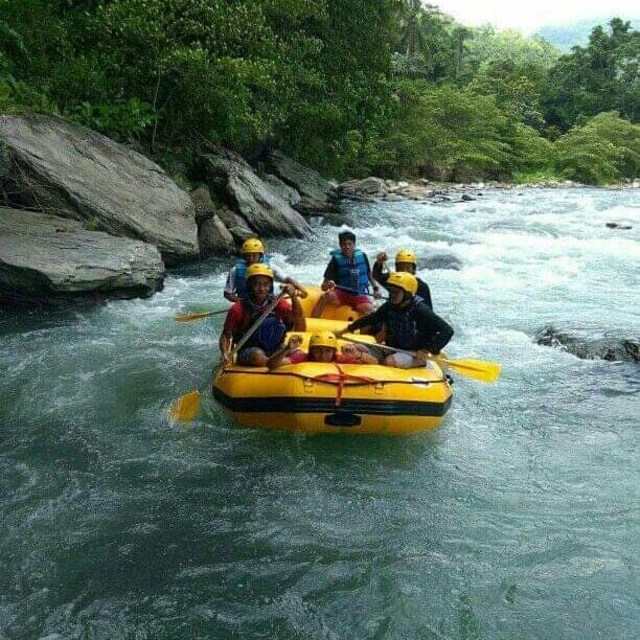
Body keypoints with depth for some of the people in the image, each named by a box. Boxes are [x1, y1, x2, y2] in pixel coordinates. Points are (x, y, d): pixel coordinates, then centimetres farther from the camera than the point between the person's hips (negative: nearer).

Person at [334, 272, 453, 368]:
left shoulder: (420, 310, -18)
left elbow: (447, 331, -22)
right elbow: (370, 319, 17)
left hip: (414, 354, -6)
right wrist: (344, 331, 16)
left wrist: (427, 351, -31)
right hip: (392, 350, 6)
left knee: (390, 361, -38)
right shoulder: (389, 307, 1)